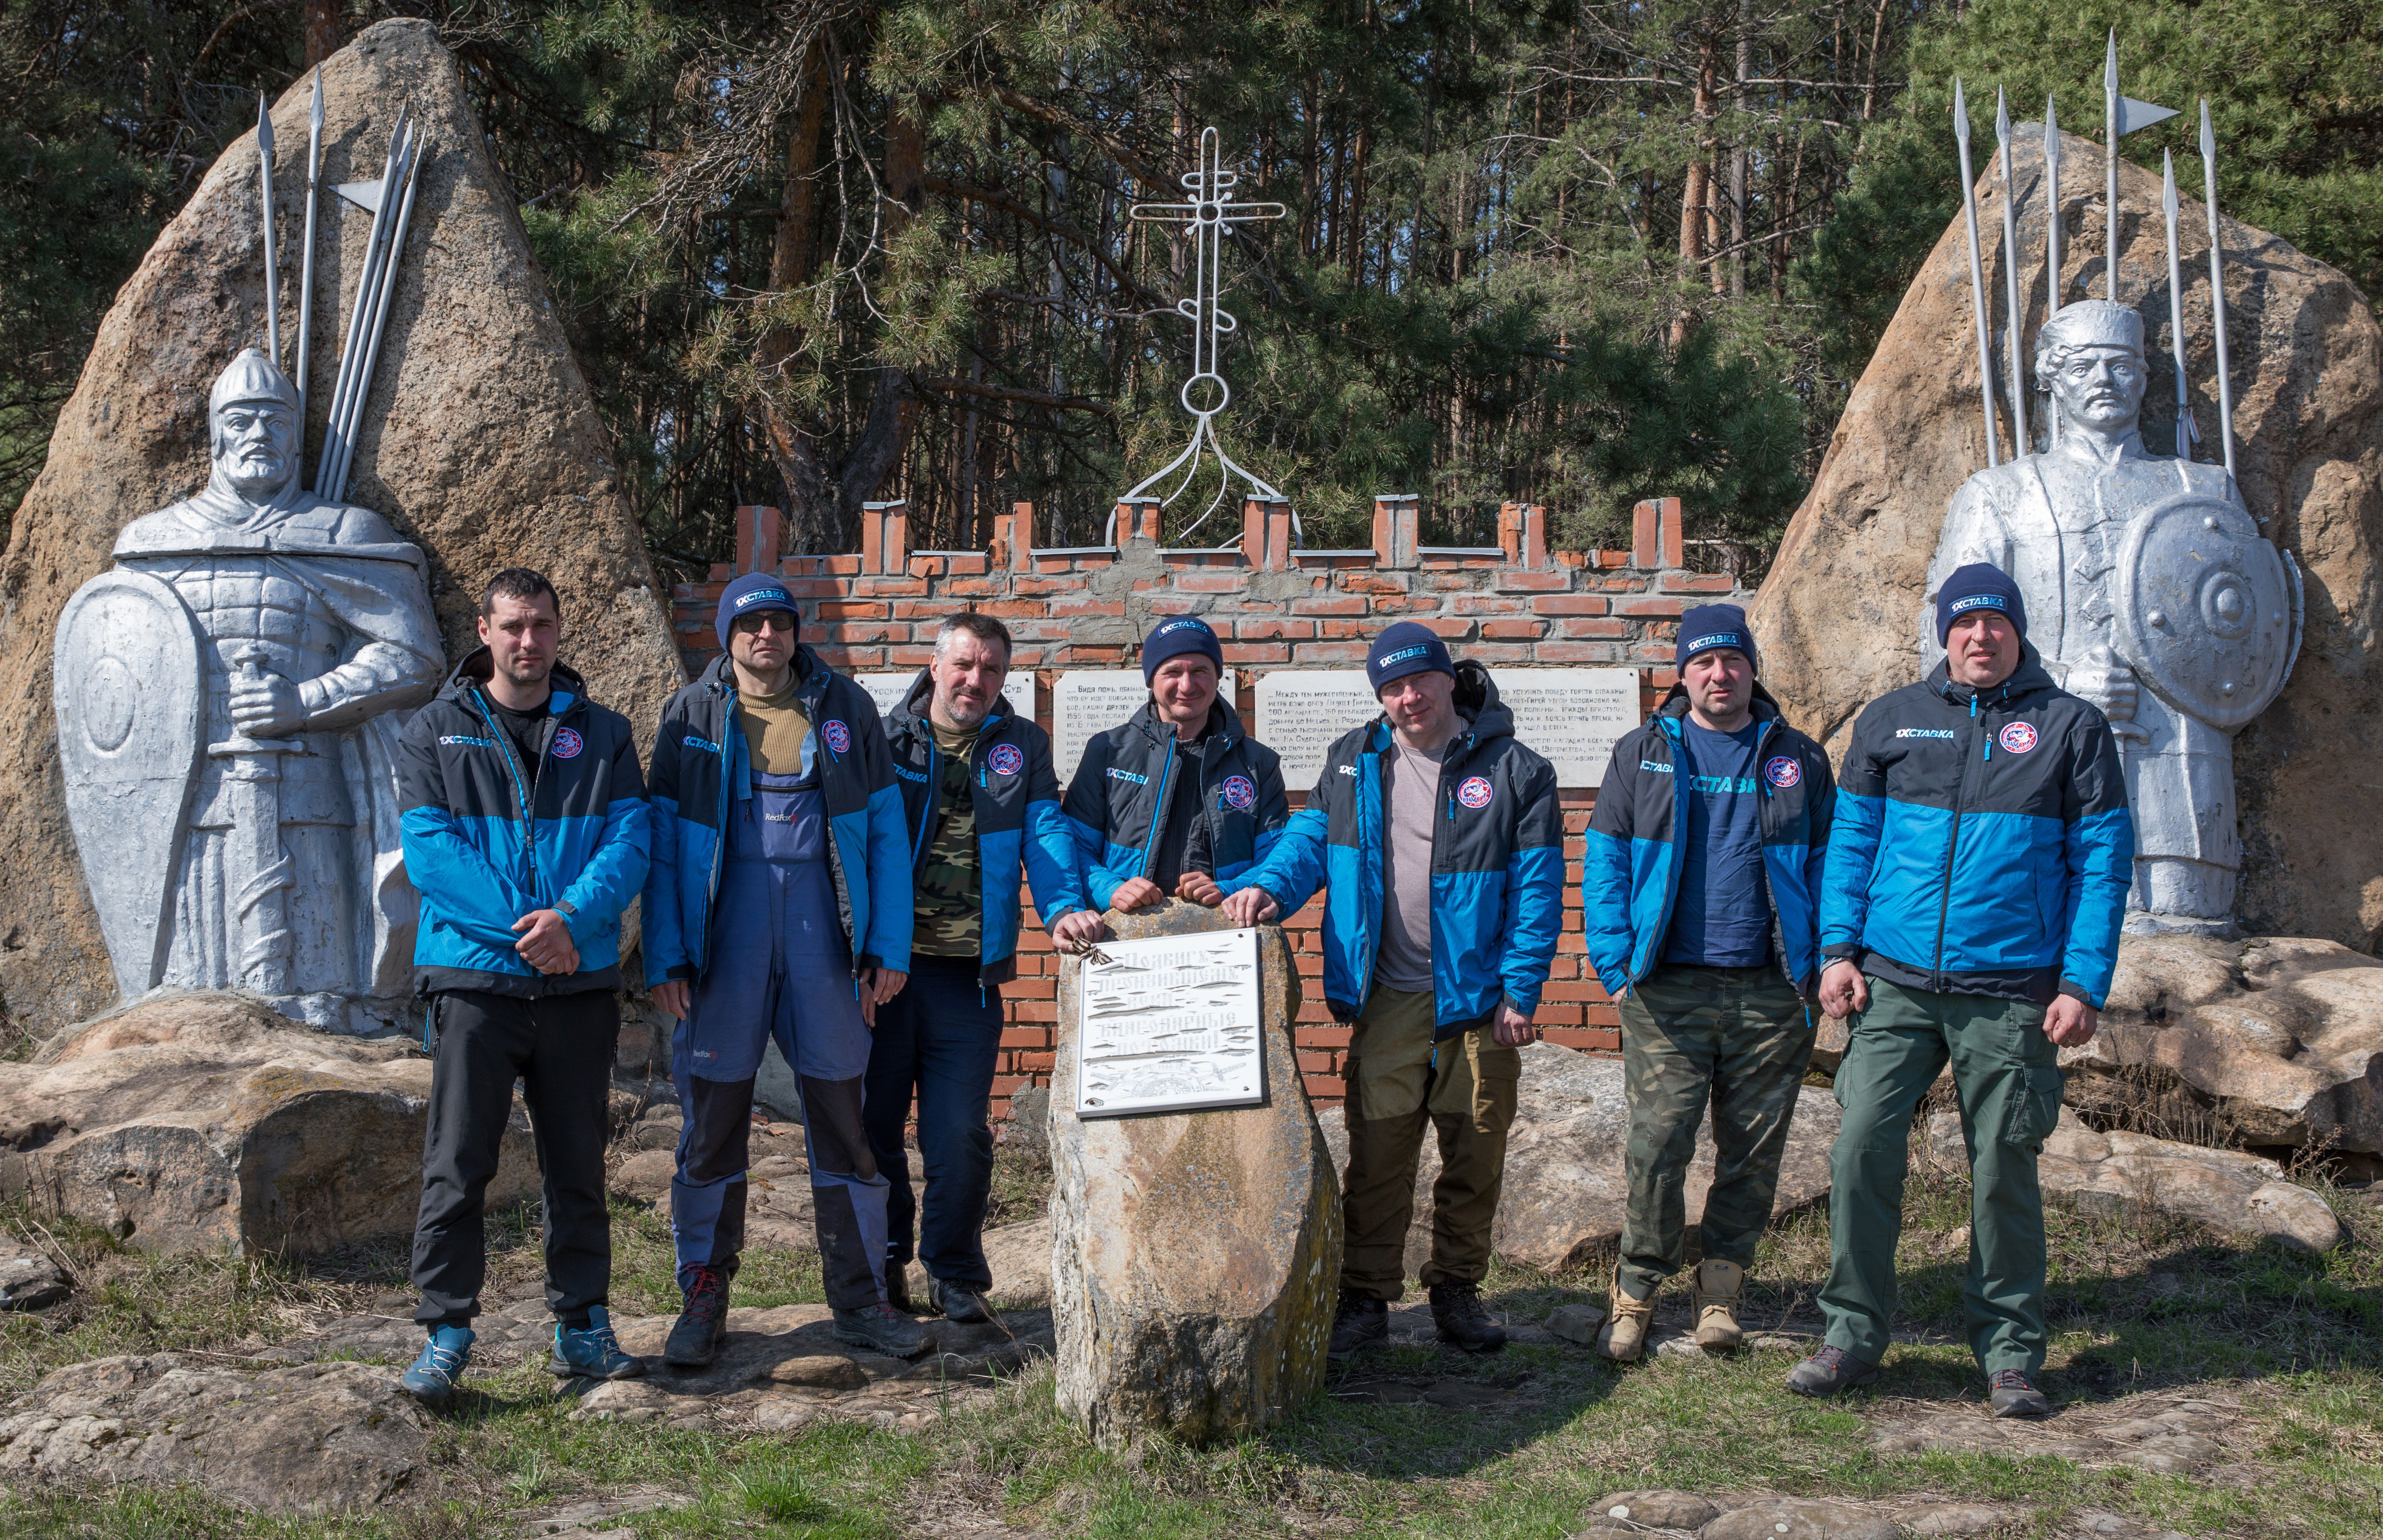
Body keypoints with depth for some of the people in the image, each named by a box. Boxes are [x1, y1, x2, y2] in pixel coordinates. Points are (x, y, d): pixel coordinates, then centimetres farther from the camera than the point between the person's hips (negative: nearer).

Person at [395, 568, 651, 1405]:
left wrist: (572, 915, -18)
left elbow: (628, 840, 0)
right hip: (473, 978, -2)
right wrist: (522, 924, -17)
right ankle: (446, 1331, 6)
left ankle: (583, 1324, 21)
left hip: (580, 984, 2)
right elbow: (428, 848, -7)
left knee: (577, 1164, 10)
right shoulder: (434, 733, 4)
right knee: (457, 1165, -2)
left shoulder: (603, 735, 10)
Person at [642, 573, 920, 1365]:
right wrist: (665, 958, -5)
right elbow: (662, 844, 4)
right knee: (713, 1115, 4)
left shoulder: (844, 708, 7)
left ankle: (859, 1299, 14)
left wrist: (889, 946, -1)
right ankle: (704, 1299, 16)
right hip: (726, 923, 0)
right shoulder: (692, 717, 6)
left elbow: (886, 832, 7)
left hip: (821, 922, 1)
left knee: (844, 1113, 4)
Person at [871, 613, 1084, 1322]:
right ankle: (881, 1263, 23)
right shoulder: (886, 740, 6)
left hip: (968, 972, 1)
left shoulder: (1020, 747, 10)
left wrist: (1065, 907, -18)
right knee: (873, 1120, 6)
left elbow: (1045, 831, 0)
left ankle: (954, 1273, 16)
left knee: (961, 1133, 0)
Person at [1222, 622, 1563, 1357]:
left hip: (1477, 994, -1)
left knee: (1475, 1150, 7)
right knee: (1377, 1151, 0)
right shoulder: (1353, 764, 9)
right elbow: (1312, 838, 7)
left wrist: (1520, 991, -9)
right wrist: (1267, 885, -15)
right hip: (1387, 997, 1)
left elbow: (1536, 888, -4)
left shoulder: (1513, 770, -2)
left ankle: (1458, 1291, 20)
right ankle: (1365, 1297, 8)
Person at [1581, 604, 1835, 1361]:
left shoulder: (1796, 759, 10)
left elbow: (1827, 864, 10)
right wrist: (1616, 963, -4)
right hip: (1669, 991, -1)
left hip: (1770, 993, 1)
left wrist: (1822, 966, -1)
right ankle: (1635, 1294, 5)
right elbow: (1605, 860, 7)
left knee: (1751, 1154, 6)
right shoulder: (1642, 754, 9)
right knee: (1657, 1146, -8)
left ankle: (1721, 1293, 19)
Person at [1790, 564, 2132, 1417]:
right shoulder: (1892, 720, 10)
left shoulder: (2071, 728, 5)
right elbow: (1852, 838, 13)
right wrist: (1838, 950, 1)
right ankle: (1852, 1335, 6)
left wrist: (2083, 984, -5)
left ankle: (2010, 1354, 16)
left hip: (2011, 994, -1)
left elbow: (2102, 862, 3)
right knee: (1862, 1147, -6)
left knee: (2004, 1170, 4)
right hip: (1895, 985, 2)